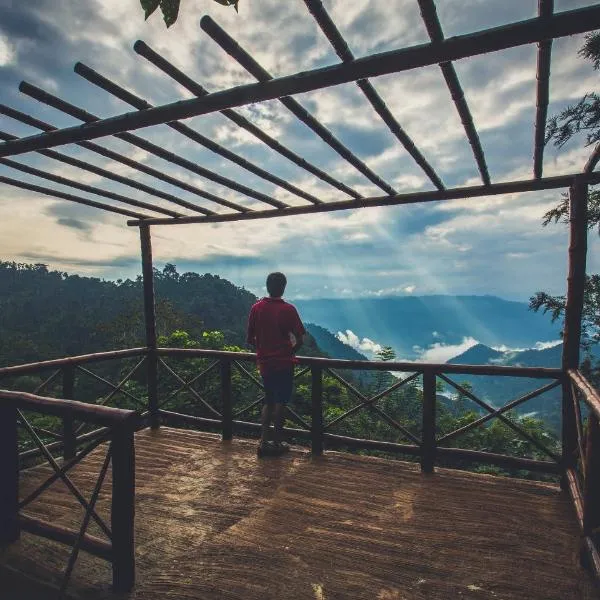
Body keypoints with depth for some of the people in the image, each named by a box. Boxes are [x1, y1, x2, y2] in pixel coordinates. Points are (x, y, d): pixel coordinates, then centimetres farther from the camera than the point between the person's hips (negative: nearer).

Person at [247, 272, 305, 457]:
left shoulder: (256, 308, -1)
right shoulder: (288, 309, -11)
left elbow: (250, 339, 3)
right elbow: (299, 339, -12)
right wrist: (291, 351, 7)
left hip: (264, 362, 4)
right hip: (283, 362, -4)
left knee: (269, 400, 17)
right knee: (280, 402, 7)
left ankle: (263, 442, 13)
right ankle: (276, 443, 15)